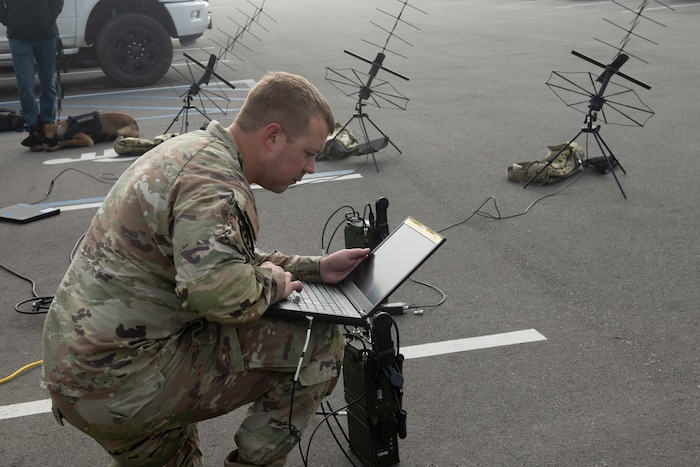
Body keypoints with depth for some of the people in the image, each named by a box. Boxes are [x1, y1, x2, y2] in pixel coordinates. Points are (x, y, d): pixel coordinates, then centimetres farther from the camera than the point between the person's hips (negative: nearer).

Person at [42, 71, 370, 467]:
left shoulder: (191, 149, 12)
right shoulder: (215, 183, -21)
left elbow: (223, 260, 22)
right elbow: (219, 292, -36)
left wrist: (315, 268, 15)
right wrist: (271, 282, -14)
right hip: (124, 380, -10)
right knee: (320, 343, -8)